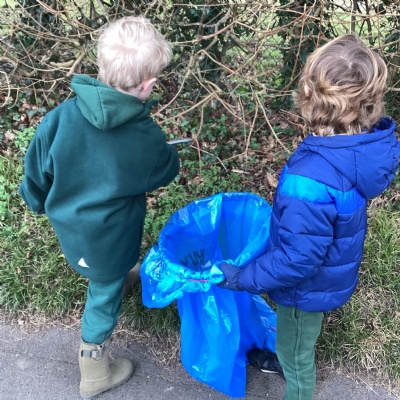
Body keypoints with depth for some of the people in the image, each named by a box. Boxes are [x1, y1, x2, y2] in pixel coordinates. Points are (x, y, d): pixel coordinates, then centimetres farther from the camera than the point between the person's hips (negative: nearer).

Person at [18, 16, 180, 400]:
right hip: (109, 241, -3)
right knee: (104, 296, 19)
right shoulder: (146, 139, -27)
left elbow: (36, 171, -10)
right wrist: (169, 153, 20)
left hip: (68, 226, 3)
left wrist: (39, 201, 12)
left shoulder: (60, 116, -24)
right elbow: (166, 170, -4)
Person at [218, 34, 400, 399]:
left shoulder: (311, 178, -43)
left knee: (297, 353, 23)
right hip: (336, 269, 7)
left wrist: (243, 278, -19)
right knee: (295, 337, 36)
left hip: (310, 284, -7)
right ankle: (287, 358, 65)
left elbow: (298, 258, -33)